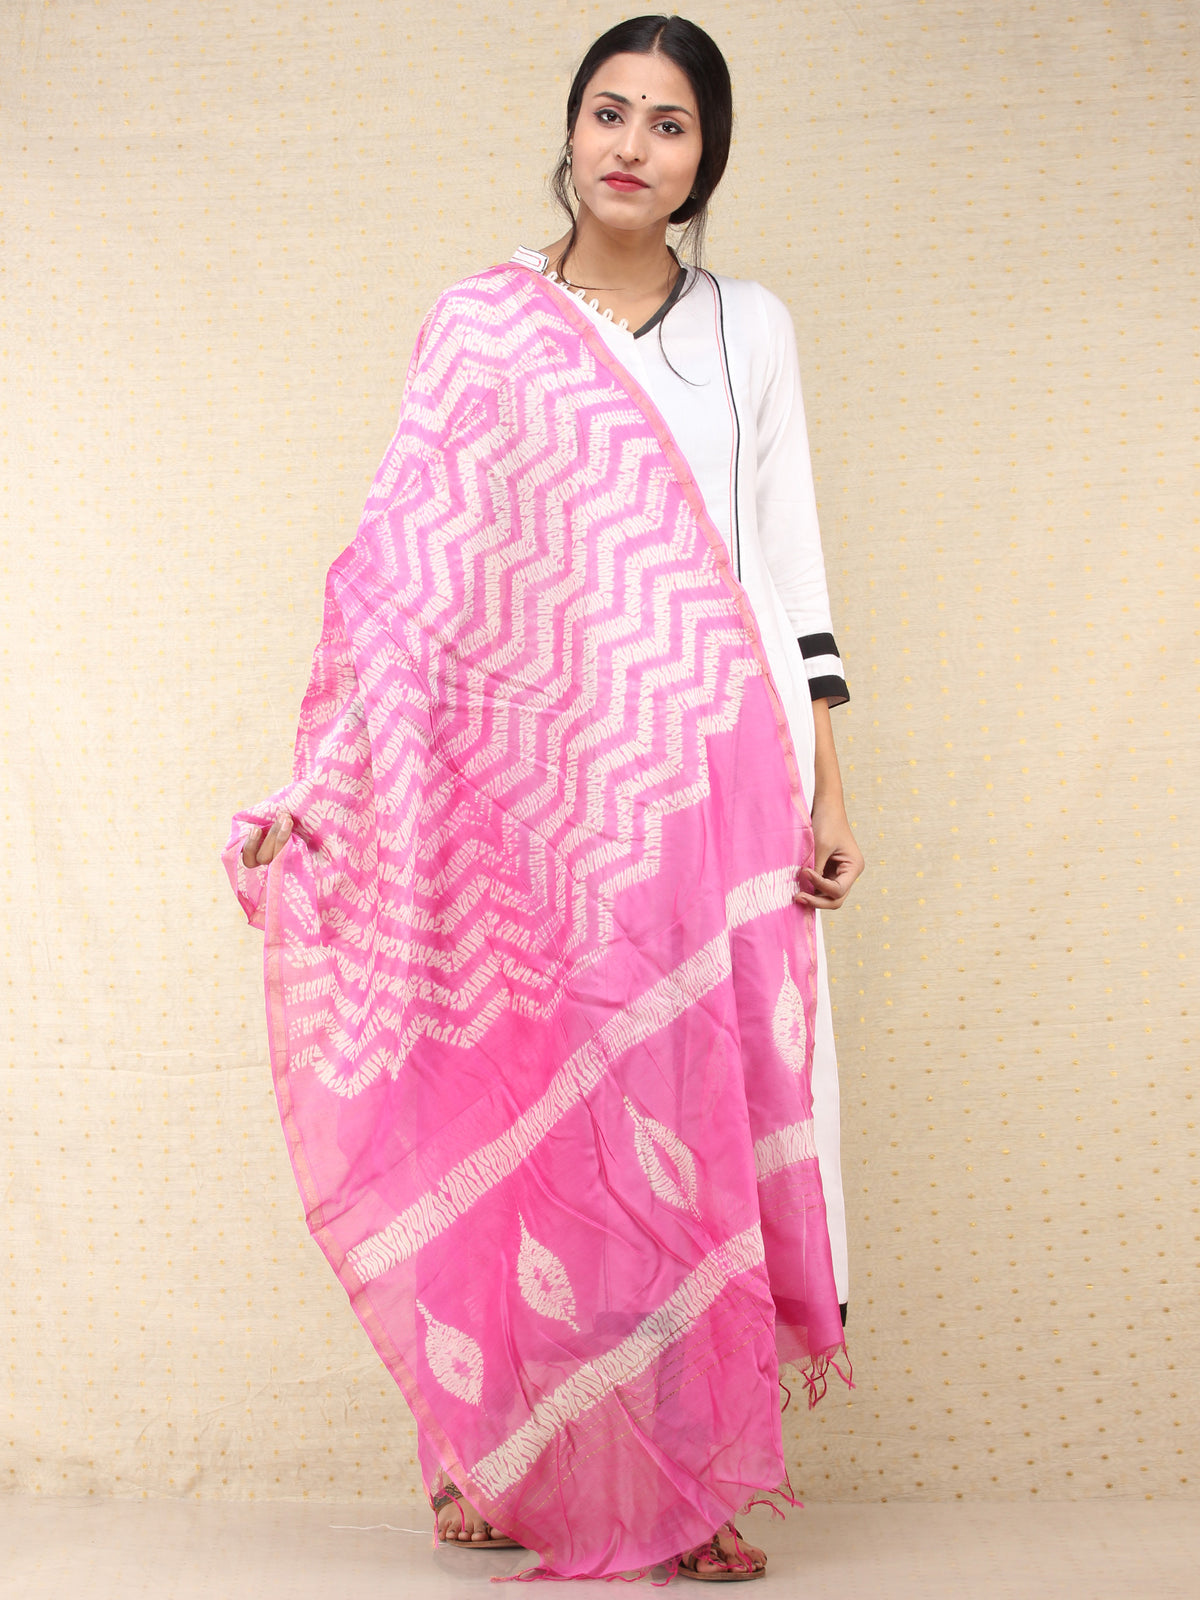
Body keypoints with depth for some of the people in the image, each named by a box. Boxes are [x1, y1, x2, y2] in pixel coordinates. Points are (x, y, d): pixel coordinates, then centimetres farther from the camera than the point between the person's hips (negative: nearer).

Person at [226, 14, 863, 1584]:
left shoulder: (750, 328, 13)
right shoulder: (480, 325, 7)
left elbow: (789, 560, 11)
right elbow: (407, 569, 3)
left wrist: (827, 784, 5)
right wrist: (319, 791, -4)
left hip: (709, 782, 2)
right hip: (536, 778, -1)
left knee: (699, 1111, 1)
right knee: (539, 1114, -1)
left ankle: (692, 1481, 12)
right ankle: (516, 1466, 14)